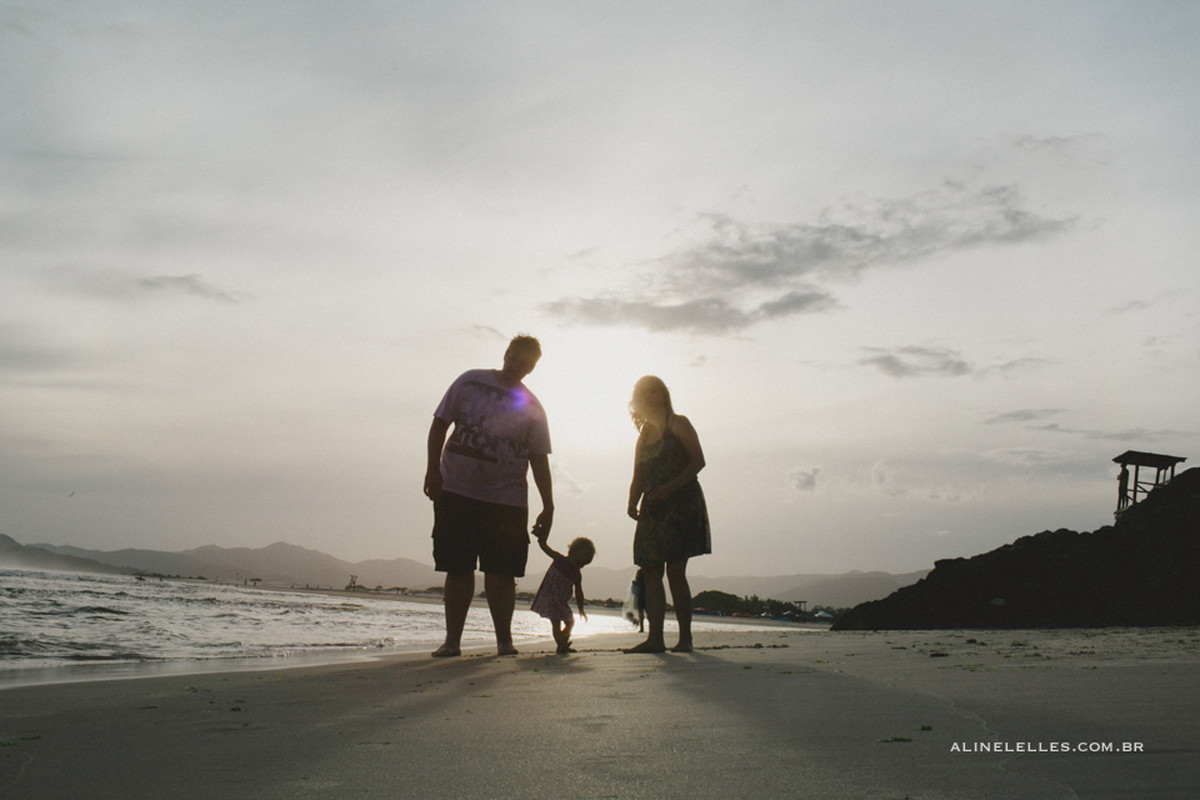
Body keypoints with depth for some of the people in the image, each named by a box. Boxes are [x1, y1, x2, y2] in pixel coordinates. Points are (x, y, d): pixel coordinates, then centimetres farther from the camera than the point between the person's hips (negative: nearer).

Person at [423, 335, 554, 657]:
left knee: (501, 573, -2)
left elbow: (539, 460, 8)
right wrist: (432, 470, -5)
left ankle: (504, 639, 10)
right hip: (457, 492, 0)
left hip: (507, 499, 0)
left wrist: (548, 506, 2)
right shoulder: (470, 382, 7)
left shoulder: (531, 408, 8)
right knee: (458, 569, 3)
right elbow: (440, 424, 6)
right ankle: (452, 639, 11)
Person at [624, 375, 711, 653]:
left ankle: (685, 637, -6)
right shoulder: (645, 434, 19)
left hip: (681, 503, -7)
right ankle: (655, 637, 0)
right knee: (651, 572, 0)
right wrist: (633, 504, -1)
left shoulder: (678, 424, 1)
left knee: (675, 571, -12)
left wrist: (669, 487, -20)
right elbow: (639, 478, 18)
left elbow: (698, 461, -9)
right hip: (653, 509, 7)